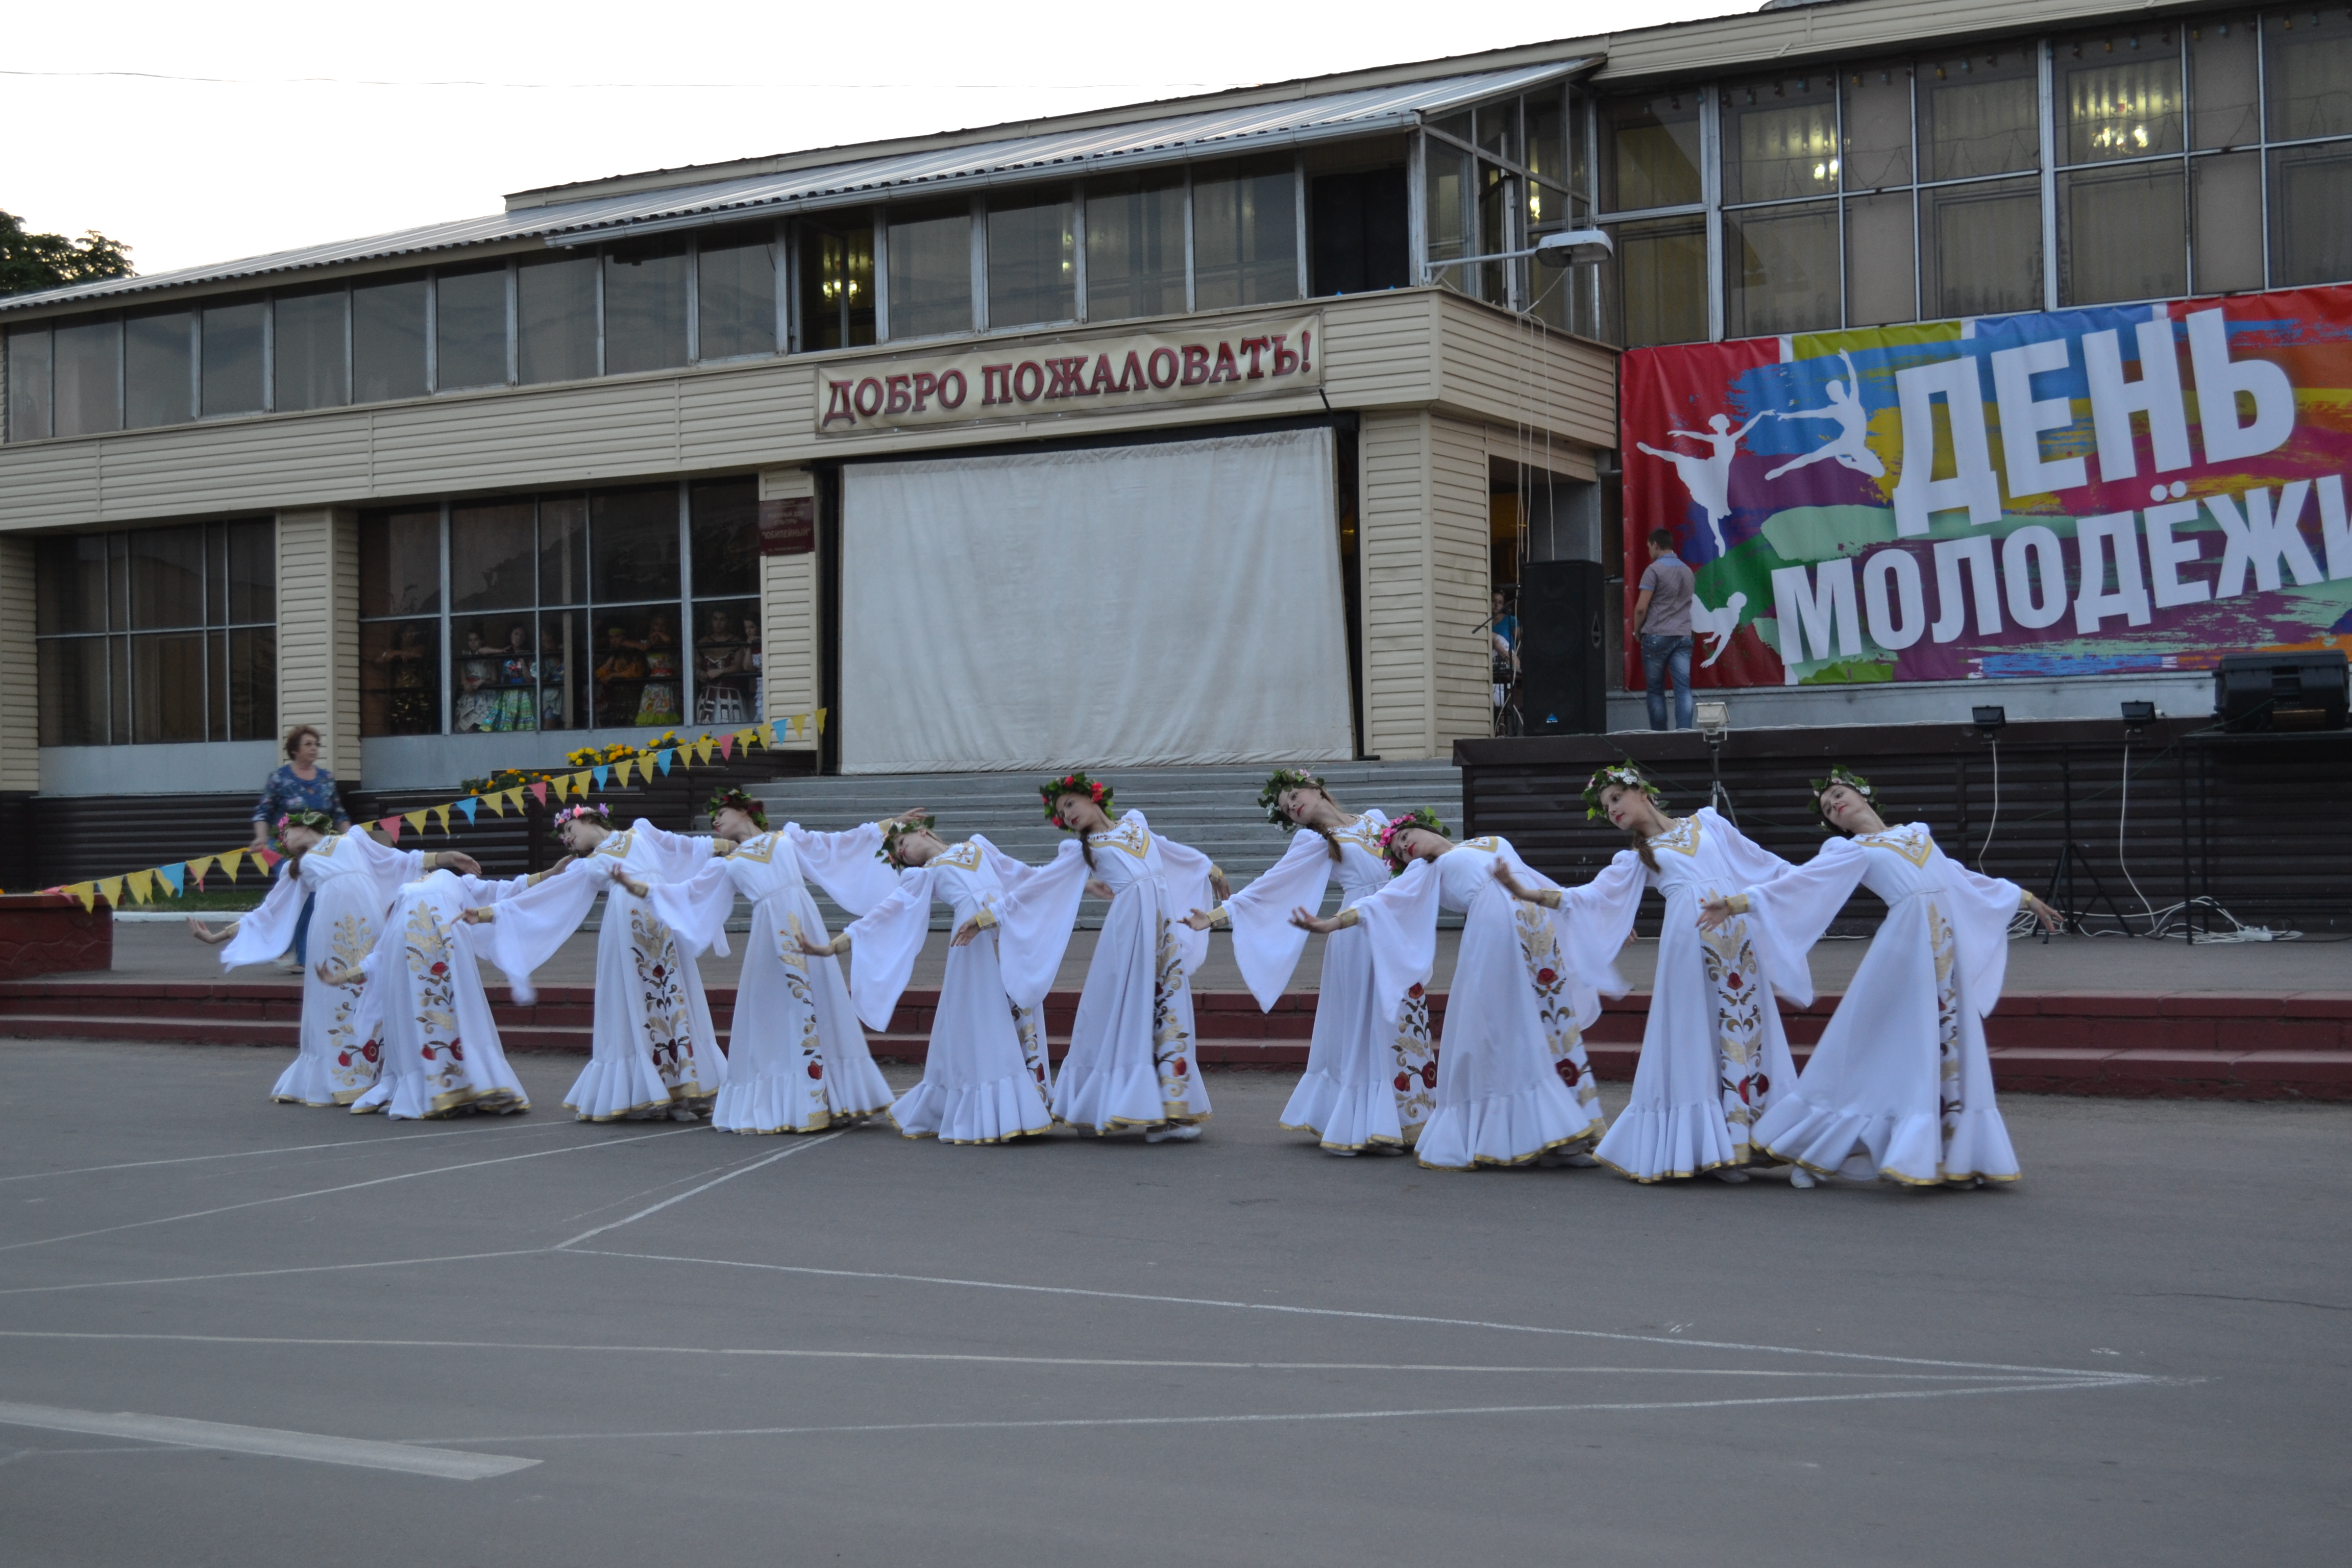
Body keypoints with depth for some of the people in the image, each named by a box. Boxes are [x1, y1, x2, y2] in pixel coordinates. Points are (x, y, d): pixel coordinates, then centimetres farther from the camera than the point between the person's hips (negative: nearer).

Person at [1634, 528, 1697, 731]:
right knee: (1683, 688, -5)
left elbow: (1641, 608, -10)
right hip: (1683, 636, 5)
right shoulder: (1688, 572, 15)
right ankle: (1684, 731, -18)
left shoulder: (1654, 570, -7)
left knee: (1655, 690, 5)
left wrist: (1637, 630, 5)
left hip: (1657, 636, -5)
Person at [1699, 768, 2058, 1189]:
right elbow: (1798, 883, -5)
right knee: (1902, 1051, -3)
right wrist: (1737, 902, -17)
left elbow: (1963, 879, 29)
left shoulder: (1919, 834, 20)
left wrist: (2024, 898, 34)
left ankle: (1954, 1158, 10)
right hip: (1906, 947, -4)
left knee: (1950, 1051, 4)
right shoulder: (1850, 851, 6)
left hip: (1951, 950, 4)